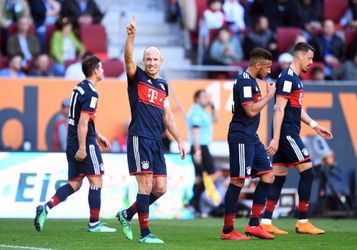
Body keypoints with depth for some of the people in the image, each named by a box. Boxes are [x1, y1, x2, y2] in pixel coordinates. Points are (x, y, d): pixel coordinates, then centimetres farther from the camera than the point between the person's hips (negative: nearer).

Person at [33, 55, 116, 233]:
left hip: (73, 143, 9)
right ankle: (94, 223, 4)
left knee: (74, 184, 11)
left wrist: (98, 136, 31)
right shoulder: (91, 93, -15)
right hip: (86, 144, -9)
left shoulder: (80, 88, 15)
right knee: (96, 181, 1)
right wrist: (82, 148, -22)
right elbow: (83, 122, -21)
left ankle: (45, 208, -3)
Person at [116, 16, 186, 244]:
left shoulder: (163, 86, 19)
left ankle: (127, 214, 22)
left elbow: (167, 115, 21)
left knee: (160, 188, 3)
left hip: (157, 141, 7)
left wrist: (179, 139, 15)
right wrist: (131, 35, -32)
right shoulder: (137, 77, 1)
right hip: (139, 138, -7)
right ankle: (145, 233, -7)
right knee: (146, 184, -11)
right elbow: (128, 58, -18)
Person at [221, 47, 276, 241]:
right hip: (241, 137, -11)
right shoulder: (244, 81, -15)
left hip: (251, 138, 11)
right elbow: (251, 111, -21)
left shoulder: (251, 81, 17)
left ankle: (253, 225, 9)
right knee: (238, 181, -9)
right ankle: (227, 230, -4)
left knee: (268, 177, 7)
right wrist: (269, 95, -11)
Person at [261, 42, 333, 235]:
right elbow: (279, 109, -19)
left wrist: (315, 126, 25)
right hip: (287, 133, -10)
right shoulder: (287, 78, -13)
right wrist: (276, 139, -23)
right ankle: (302, 222, -4)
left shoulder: (295, 79, 18)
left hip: (289, 135, 10)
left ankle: (266, 223, 6)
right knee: (307, 172, -8)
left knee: (278, 177, 7)